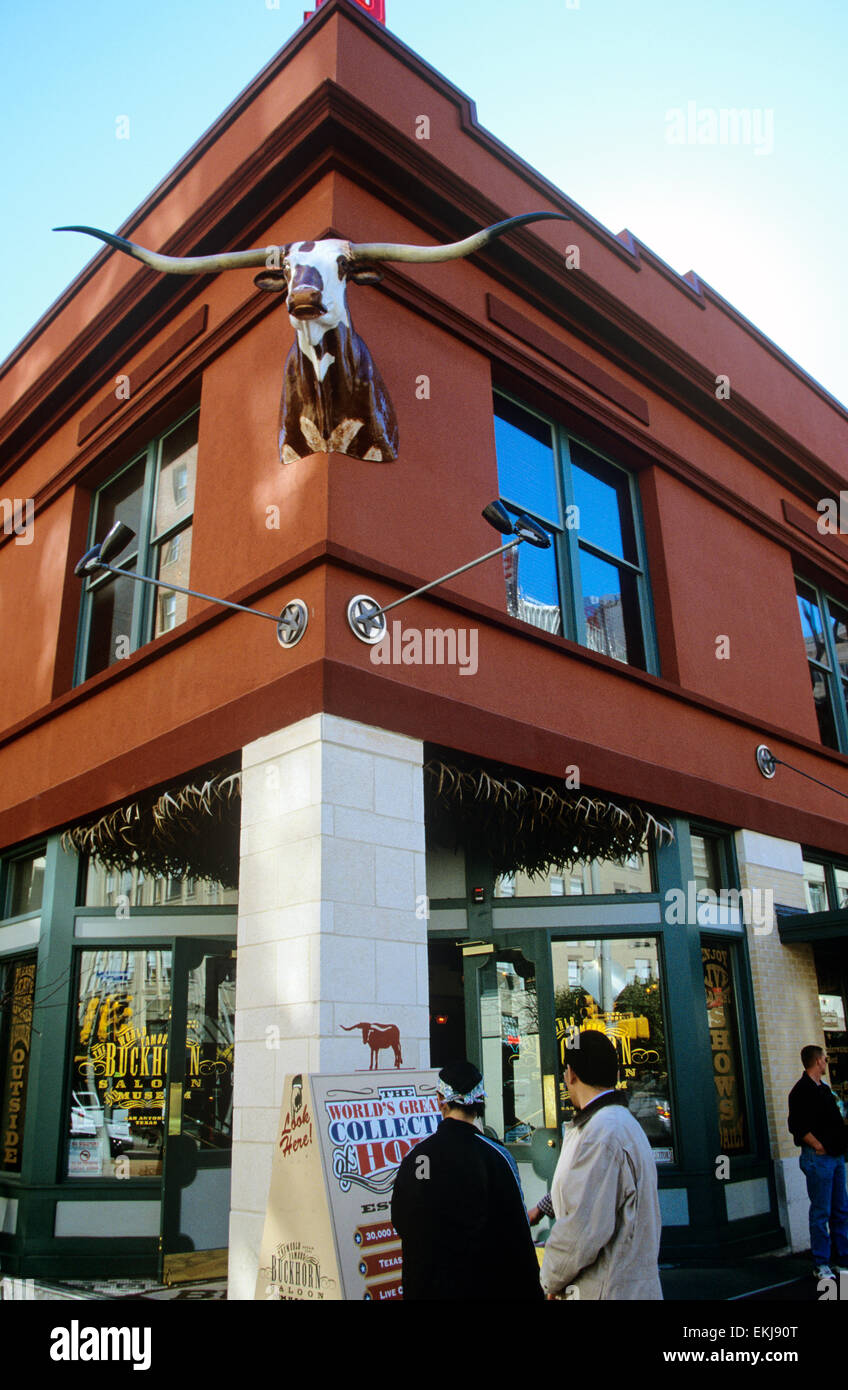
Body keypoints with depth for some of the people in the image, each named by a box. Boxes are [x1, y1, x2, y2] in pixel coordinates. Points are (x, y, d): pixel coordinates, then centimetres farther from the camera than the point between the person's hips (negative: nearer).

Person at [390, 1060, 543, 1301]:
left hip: (425, 1284, 3)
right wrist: (531, 1290, -3)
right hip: (484, 1283, -3)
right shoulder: (494, 1156, -17)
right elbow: (516, 1234, -13)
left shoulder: (413, 1157, -9)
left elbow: (400, 1222, 3)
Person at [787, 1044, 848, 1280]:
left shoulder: (824, 1089, 16)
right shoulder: (802, 1090, -12)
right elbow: (797, 1126, -17)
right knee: (821, 1212, -2)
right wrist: (819, 1147, -16)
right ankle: (821, 1264, 6)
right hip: (818, 1158, -9)